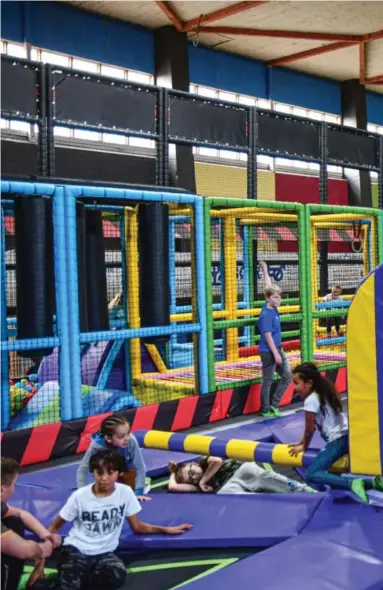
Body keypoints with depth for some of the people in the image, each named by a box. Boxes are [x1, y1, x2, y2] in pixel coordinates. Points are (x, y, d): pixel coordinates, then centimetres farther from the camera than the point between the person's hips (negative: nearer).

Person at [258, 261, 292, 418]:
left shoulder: (273, 308, 4)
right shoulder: (266, 314, -19)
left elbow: (269, 286, 16)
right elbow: (267, 335, -20)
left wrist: (265, 269, 24)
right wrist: (275, 354, -20)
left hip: (277, 349, 9)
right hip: (268, 351, -9)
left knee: (287, 376, 10)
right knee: (268, 381, 1)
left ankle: (274, 405, 17)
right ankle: (265, 410, 11)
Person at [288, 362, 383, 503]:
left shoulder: (310, 400, -11)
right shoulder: (323, 393, 17)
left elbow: (310, 429, -4)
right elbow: (313, 426, 26)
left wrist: (303, 447, 13)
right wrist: (301, 443, 31)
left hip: (338, 440, -10)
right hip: (349, 434, 10)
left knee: (311, 475, -15)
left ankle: (352, 484, -33)